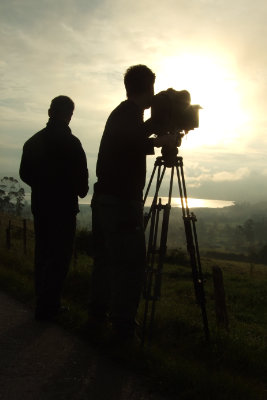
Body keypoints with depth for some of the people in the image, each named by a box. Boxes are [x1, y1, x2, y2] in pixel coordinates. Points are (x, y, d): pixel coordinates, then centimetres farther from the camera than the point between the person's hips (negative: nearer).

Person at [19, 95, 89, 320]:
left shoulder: (33, 141, 7)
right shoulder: (70, 143, -14)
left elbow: (25, 174, 12)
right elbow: (81, 176, -15)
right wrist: (81, 191, 6)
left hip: (40, 206, 7)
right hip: (63, 207, -7)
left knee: (43, 253, 15)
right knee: (60, 256, -1)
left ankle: (44, 303, 22)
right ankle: (48, 306, 0)